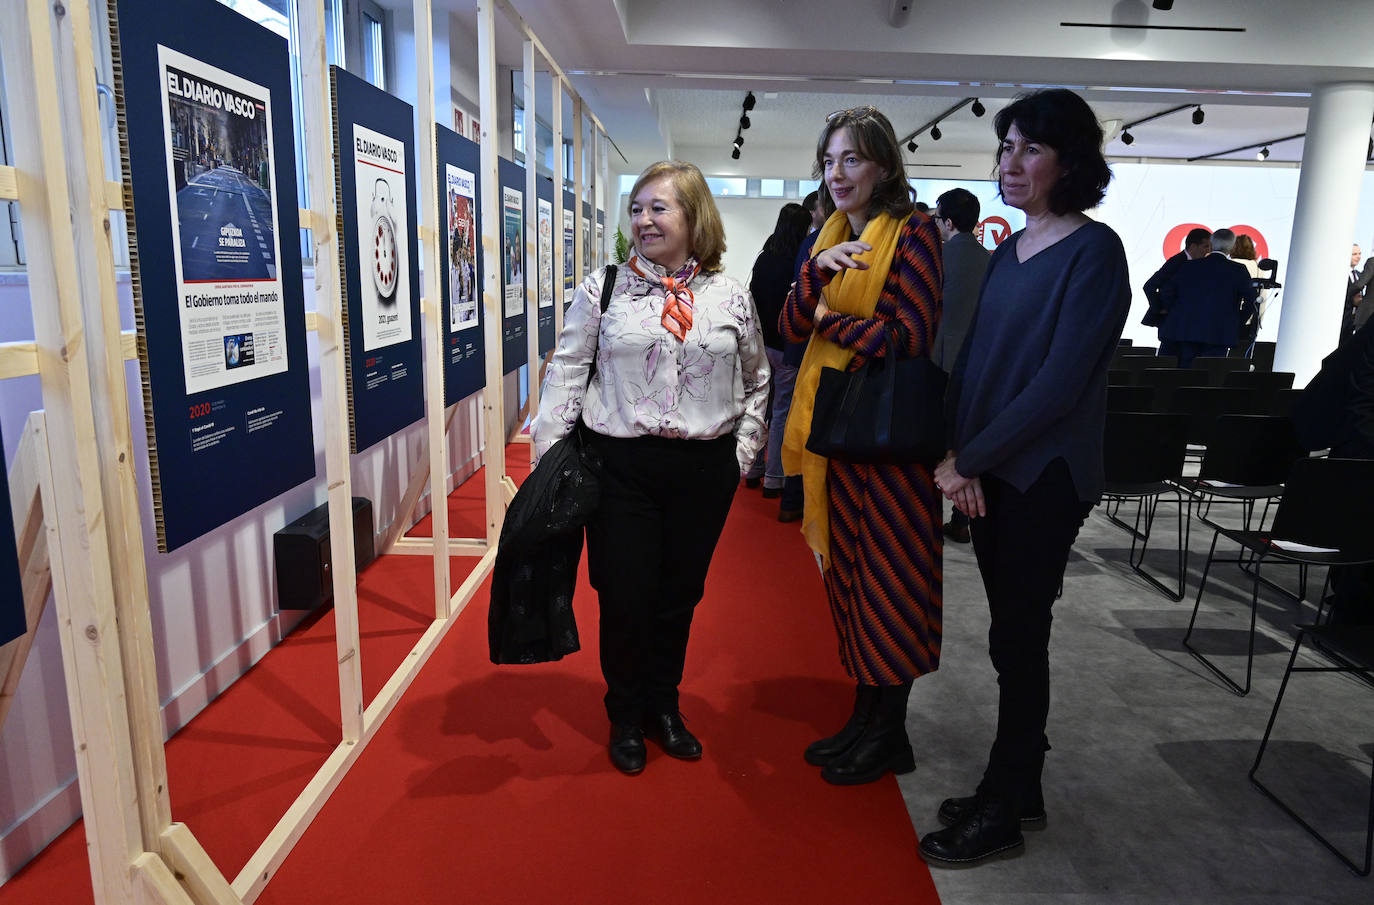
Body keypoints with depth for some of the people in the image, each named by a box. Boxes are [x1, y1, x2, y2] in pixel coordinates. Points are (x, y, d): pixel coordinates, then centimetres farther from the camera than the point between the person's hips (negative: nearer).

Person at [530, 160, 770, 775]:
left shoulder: (730, 298, 4)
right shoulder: (603, 289, 1)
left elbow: (757, 380, 14)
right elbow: (567, 371, 1)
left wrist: (743, 450, 8)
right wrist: (548, 452, -5)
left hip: (705, 470, 2)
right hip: (621, 464, -1)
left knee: (679, 595, 13)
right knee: (625, 597, 3)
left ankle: (663, 707, 36)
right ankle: (625, 716, 29)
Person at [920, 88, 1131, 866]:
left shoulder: (1093, 250, -10)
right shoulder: (1010, 250, 12)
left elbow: (1062, 380, -18)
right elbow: (976, 360, 9)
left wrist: (970, 458, -15)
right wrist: (962, 459, -5)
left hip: (1043, 478, -7)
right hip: (989, 473, 7)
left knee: (1018, 641, 3)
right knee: (1013, 636, 14)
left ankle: (1002, 813, 19)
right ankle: (1019, 789, 30)